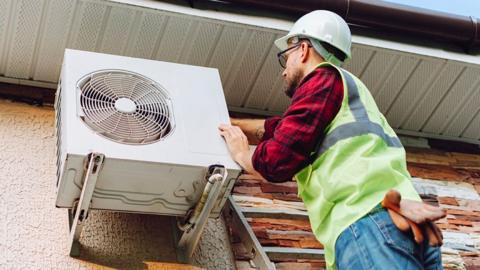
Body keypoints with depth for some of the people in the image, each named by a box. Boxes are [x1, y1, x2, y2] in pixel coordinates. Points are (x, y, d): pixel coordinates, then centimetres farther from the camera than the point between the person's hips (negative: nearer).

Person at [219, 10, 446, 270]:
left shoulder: (324, 77, 6)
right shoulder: (346, 86, 34)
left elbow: (278, 160, -3)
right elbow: (274, 128, 40)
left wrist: (241, 153, 17)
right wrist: (223, 123, 47)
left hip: (366, 222, -9)